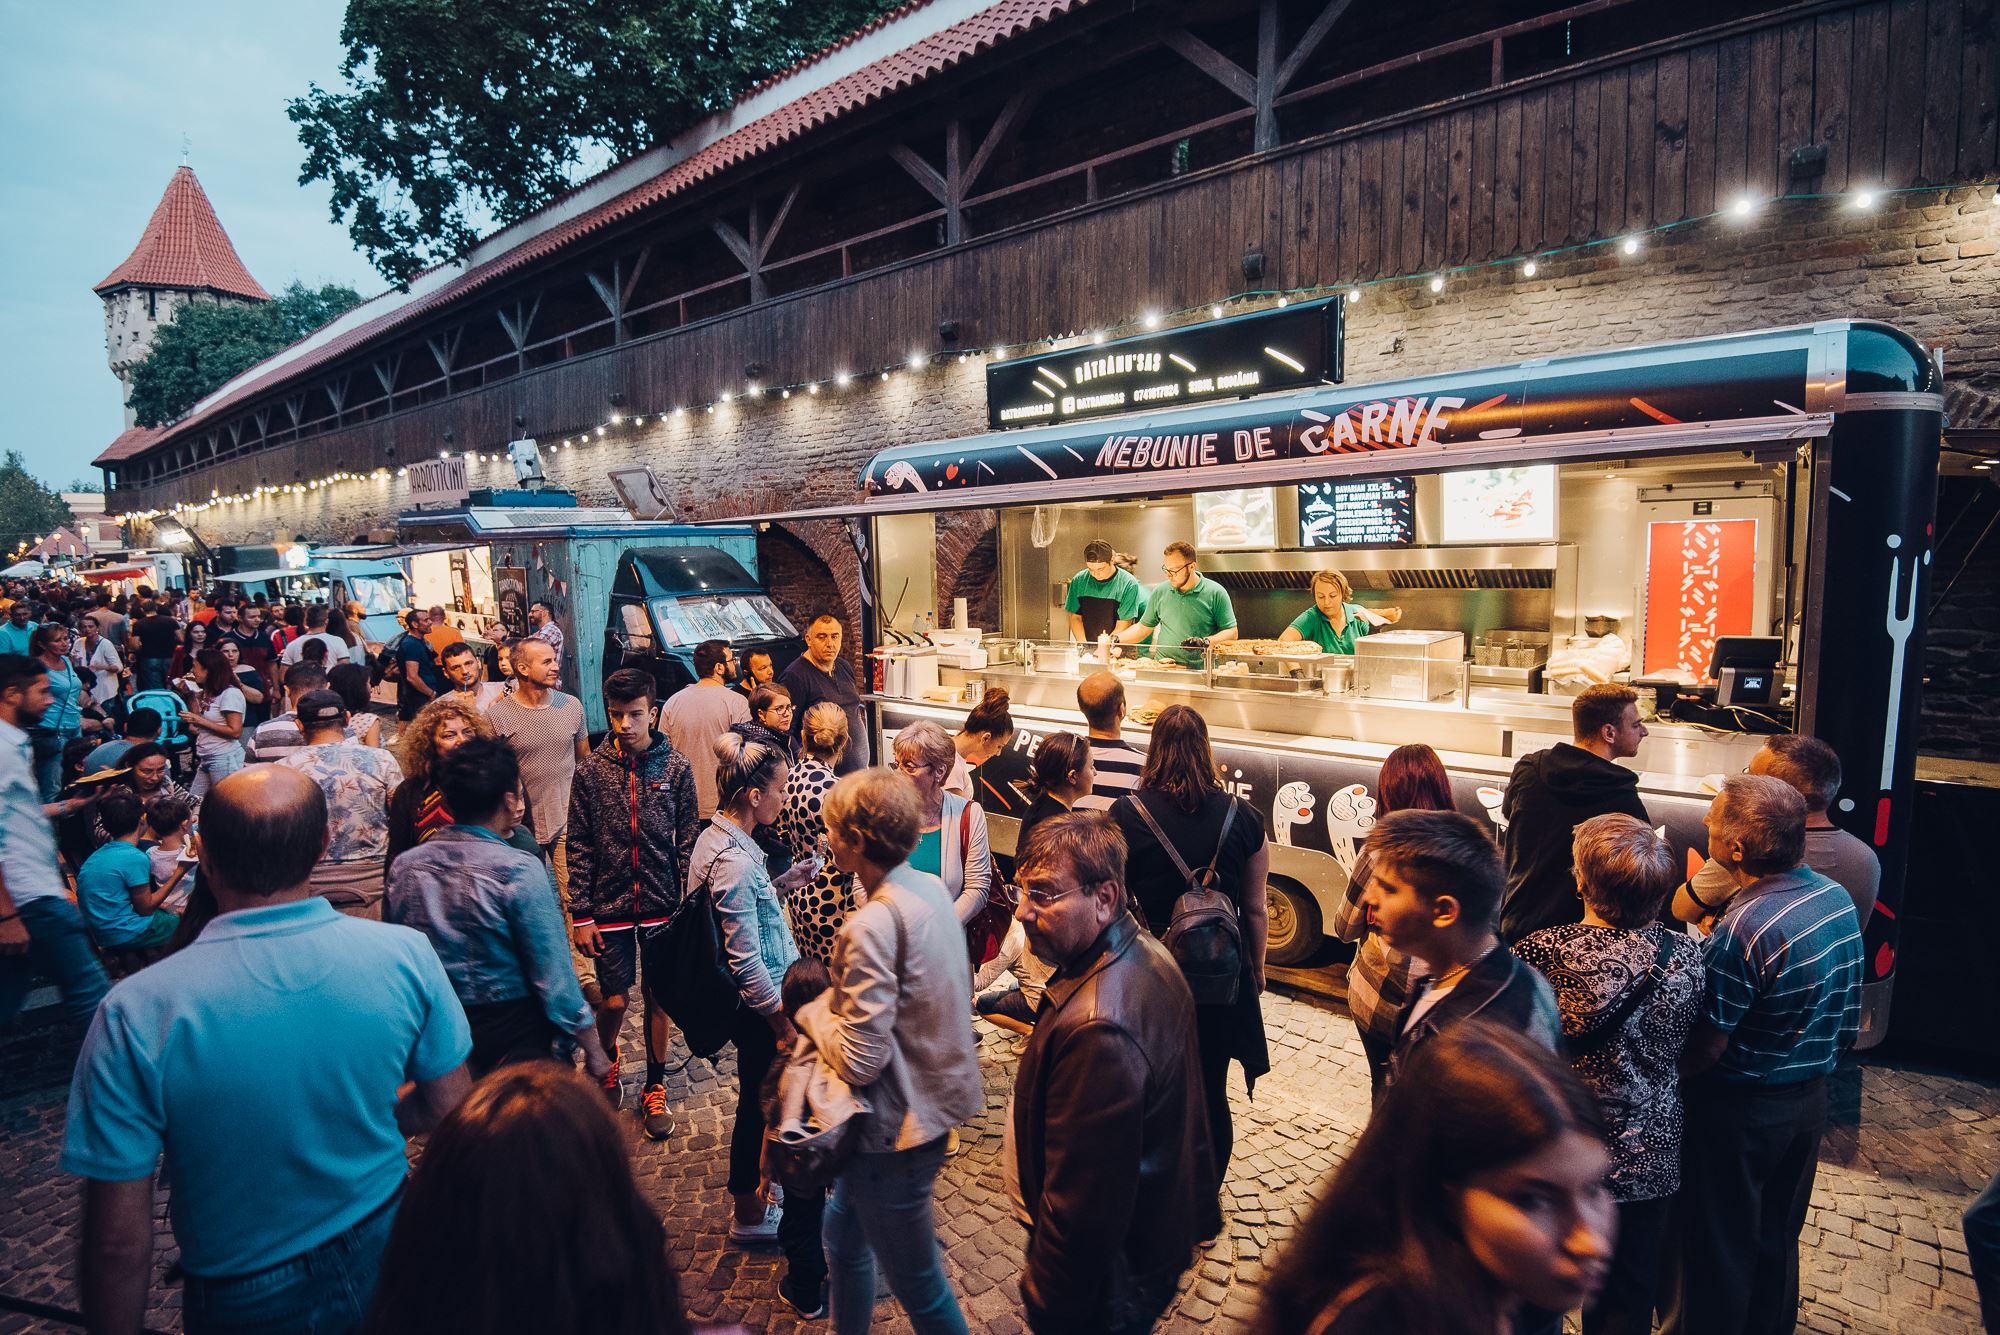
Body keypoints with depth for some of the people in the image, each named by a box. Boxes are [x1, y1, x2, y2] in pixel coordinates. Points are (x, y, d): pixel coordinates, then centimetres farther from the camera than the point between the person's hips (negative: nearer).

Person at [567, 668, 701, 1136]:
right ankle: (606, 1062, 36)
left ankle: (654, 1088, 28)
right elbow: (579, 847, 0)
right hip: (609, 906, 0)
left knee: (657, 998, 9)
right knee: (615, 1000, 4)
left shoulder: (676, 766, -4)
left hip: (662, 905, 0)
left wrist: (689, 905, -2)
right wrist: (581, 914, -2)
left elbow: (688, 841, 0)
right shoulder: (591, 769, -4)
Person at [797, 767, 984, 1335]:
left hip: (899, 1123, -9)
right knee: (843, 1233, 28)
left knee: (918, 1285, 11)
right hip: (938, 1094, 9)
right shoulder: (931, 888, -1)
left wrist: (812, 1011, -9)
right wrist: (837, 1002, 4)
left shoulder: (872, 925, -28)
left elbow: (859, 1060, -27)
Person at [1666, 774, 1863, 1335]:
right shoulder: (1838, 897, -5)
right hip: (1811, 1096, 8)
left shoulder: (1745, 927, -31)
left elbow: (1710, 1042, -24)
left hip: (1741, 1107, -8)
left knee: (1720, 1246, 12)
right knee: (1779, 1235, 26)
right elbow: (1848, 1018, 7)